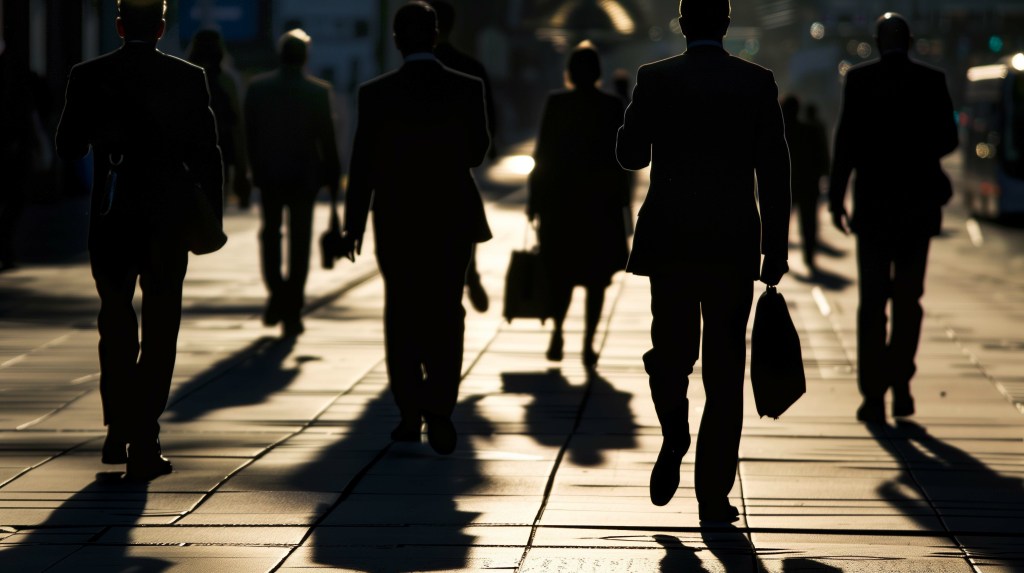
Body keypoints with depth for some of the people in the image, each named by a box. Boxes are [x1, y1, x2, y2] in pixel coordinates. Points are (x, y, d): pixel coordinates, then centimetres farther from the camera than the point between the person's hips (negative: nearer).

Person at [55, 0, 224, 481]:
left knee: (115, 327, 18)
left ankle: (118, 429, 18)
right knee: (159, 332, 5)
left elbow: (68, 148, 1)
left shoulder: (88, 77, -3)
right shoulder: (188, 78, -5)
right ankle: (143, 445, 1)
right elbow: (207, 153, -5)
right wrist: (212, 217, 3)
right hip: (168, 222, -1)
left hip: (110, 220, 1)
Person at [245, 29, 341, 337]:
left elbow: (249, 134, 1)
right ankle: (292, 312, 3)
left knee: (270, 233, 19)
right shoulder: (320, 91, -7)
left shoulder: (257, 87, -2)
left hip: (268, 174, 1)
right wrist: (333, 178, 3)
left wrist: (253, 171, 8)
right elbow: (328, 139, -5)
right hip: (304, 175, -1)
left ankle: (277, 295, 4)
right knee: (299, 239, 4)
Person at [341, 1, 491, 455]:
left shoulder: (376, 94, -8)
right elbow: (477, 152, 6)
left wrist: (353, 224, 3)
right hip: (453, 219, 1)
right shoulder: (468, 89, -5)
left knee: (402, 317, 10)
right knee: (446, 316, 6)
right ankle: (439, 411, -5)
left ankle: (410, 413, 9)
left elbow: (362, 164, -5)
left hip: (397, 221, 0)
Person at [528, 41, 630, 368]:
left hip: (559, 199, 0)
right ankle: (588, 344, 2)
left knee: (560, 273, 12)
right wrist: (621, 201, 9)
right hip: (601, 202, 0)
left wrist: (535, 200, 2)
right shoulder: (613, 107, -3)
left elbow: (542, 154, -4)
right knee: (596, 278, 7)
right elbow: (622, 158, 0)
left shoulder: (556, 103, -5)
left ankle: (558, 332, -4)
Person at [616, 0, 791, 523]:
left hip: (668, 239, 0)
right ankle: (714, 494, 3)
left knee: (671, 347, 17)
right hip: (734, 244, 0)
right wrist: (776, 249, 3)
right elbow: (774, 171, -2)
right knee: (724, 365, 5)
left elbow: (630, 155, 3)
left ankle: (674, 436, -11)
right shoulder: (758, 82, -1)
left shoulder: (654, 79, -3)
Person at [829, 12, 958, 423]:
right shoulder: (932, 82, -1)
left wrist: (836, 199, -2)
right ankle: (900, 386, 10)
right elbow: (948, 140, 2)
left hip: (873, 203, -1)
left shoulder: (859, 80, -4)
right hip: (919, 203, 1)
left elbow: (845, 142, -7)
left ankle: (873, 395, -2)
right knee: (908, 300, 12)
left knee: (872, 303, 3)